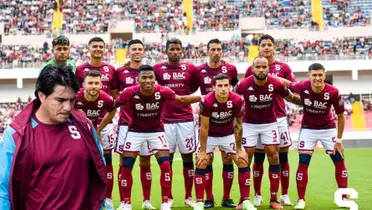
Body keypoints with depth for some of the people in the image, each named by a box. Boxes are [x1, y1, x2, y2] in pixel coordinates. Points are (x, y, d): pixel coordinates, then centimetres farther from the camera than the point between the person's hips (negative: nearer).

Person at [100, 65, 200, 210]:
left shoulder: (163, 92, -22)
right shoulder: (129, 93, -25)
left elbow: (181, 100, -1)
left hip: (156, 131, 1)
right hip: (135, 131, 0)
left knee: (165, 165, -8)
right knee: (126, 166, -3)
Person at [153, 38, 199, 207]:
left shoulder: (190, 68, 3)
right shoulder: (157, 68, 1)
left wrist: (182, 95, 4)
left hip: (186, 119, 1)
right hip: (166, 120, -1)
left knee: (188, 157, 4)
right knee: (167, 158, 4)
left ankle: (188, 196, 15)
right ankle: (168, 197, 14)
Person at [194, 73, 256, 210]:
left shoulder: (237, 101, -25)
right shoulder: (206, 101, -30)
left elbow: (238, 126, -14)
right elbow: (204, 127, -20)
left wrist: (239, 149, -8)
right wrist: (202, 151, -16)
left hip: (229, 135, 2)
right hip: (209, 136, -1)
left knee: (243, 162, -5)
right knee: (201, 164, -9)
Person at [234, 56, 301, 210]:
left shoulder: (276, 84, -18)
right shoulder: (243, 85, -23)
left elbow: (290, 98, 1)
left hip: (269, 123, 1)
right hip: (249, 124, -1)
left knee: (274, 157, -4)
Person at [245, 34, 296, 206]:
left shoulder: (283, 68, 5)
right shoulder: (251, 69, 6)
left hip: (279, 118, 0)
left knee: (283, 157, 3)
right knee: (258, 158, 4)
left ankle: (285, 195, 13)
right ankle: (257, 195, 14)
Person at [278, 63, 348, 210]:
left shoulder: (333, 92, -24)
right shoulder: (302, 87, -23)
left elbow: (341, 117, -11)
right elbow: (286, 82, -2)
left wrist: (338, 140, -9)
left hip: (328, 129, 0)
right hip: (308, 129, 0)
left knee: (339, 162, 0)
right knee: (303, 163, -6)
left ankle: (344, 198, 14)